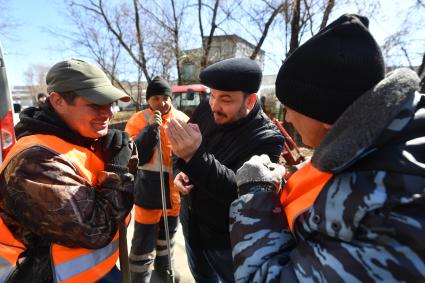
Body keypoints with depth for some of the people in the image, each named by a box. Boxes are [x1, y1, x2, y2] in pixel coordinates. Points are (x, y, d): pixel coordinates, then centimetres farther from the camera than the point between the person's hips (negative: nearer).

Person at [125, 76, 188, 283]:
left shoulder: (182, 119, 2)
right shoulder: (139, 121, -8)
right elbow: (133, 156, -17)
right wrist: (151, 129, -25)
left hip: (175, 188, 4)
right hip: (149, 190, -4)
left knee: (169, 232, 23)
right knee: (144, 240, 3)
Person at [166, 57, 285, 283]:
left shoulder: (267, 138, -26)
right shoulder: (206, 111, -8)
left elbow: (241, 191, -35)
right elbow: (183, 151, 6)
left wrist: (195, 156, -44)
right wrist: (180, 170, -14)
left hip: (227, 238, -5)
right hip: (191, 222, 6)